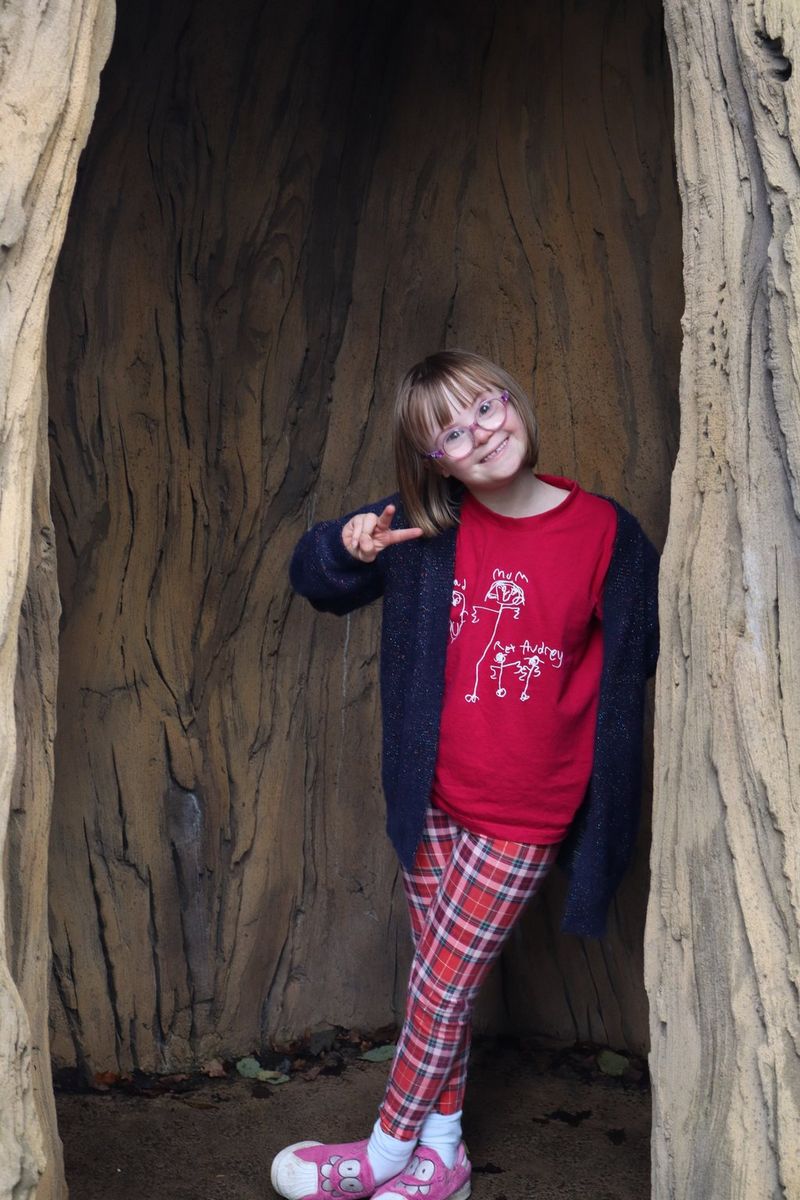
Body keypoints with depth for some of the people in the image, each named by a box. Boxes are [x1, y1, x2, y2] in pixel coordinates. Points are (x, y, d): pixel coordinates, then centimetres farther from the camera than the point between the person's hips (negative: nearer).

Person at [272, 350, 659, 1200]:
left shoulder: (605, 533, -13)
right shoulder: (429, 530, -5)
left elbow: (637, 659, -1)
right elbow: (316, 583, 6)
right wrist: (346, 547, -17)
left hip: (522, 817, -3)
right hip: (432, 796, 4)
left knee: (441, 986, 6)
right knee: (439, 978, 16)